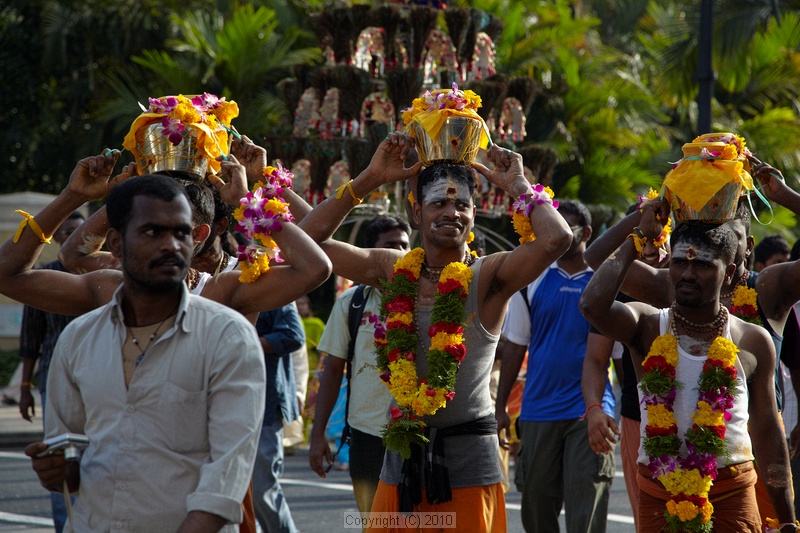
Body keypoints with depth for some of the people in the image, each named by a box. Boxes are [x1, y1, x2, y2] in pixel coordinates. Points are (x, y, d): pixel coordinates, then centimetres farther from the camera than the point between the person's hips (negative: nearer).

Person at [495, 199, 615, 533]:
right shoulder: (533, 281, 8)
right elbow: (514, 347, 10)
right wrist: (500, 406, 7)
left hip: (590, 411, -2)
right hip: (538, 412, 3)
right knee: (536, 504, 7)